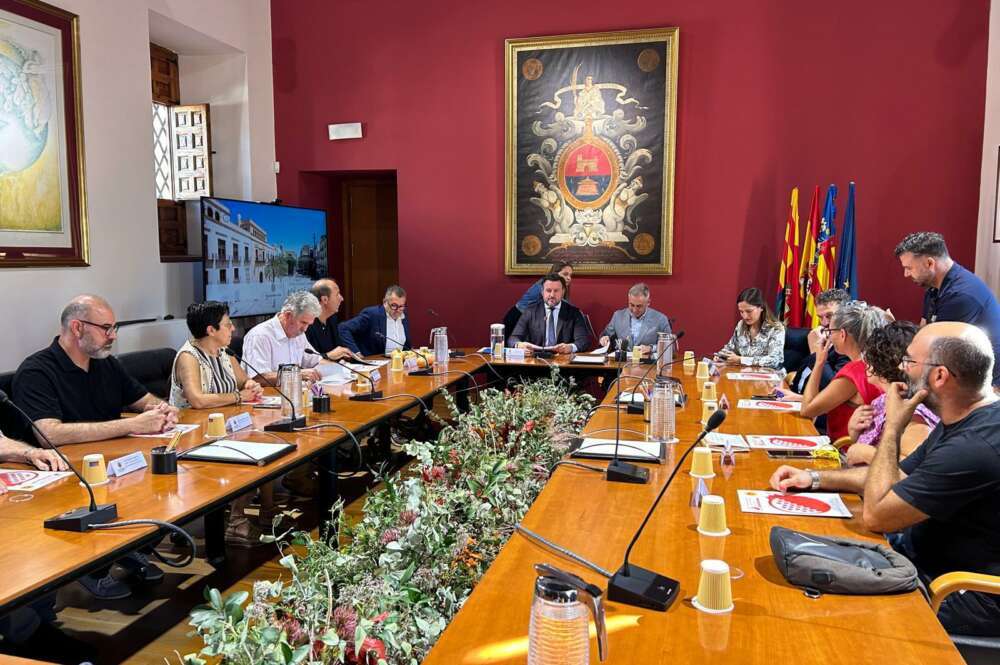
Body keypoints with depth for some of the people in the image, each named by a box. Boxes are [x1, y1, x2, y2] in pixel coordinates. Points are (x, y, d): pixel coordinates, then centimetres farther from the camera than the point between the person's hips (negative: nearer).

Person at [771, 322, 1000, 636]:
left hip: (965, 599, -9)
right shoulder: (961, 422, 2)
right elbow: (898, 475, 13)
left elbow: (875, 515, -23)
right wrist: (815, 477, 3)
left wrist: (893, 427, -15)